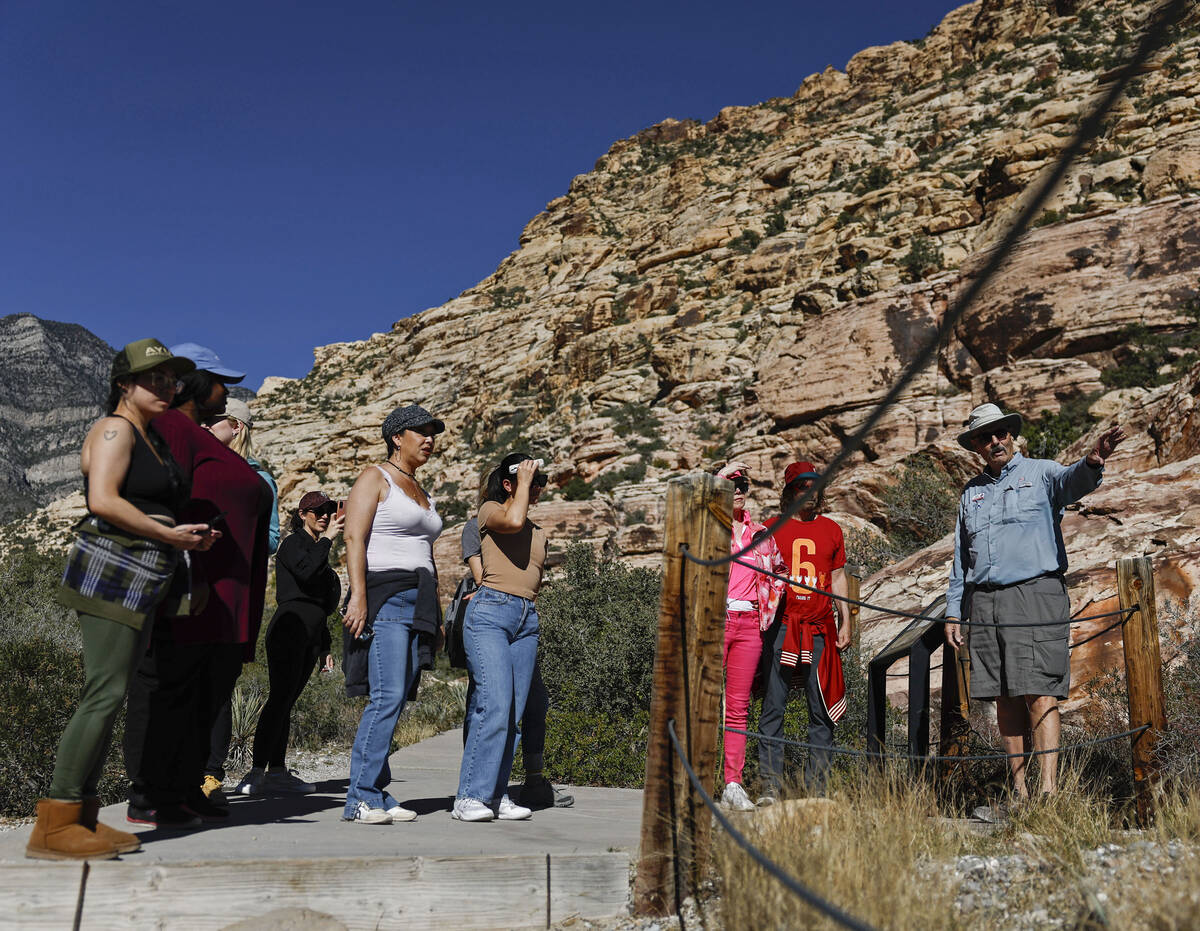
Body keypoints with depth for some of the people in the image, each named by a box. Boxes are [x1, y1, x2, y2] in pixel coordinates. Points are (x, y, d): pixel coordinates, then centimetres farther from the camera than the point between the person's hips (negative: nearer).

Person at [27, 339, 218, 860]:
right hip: (112, 572, -9)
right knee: (105, 695, -12)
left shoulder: (155, 437, 21)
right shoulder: (115, 429, -7)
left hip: (142, 582, 9)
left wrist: (192, 535, 11)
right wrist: (171, 535, -14)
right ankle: (54, 827, -8)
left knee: (107, 696, 8)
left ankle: (81, 815, 13)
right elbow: (104, 500, -20)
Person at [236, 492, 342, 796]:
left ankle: (277, 771, 6)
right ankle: (256, 772, -16)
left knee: (286, 702, 6)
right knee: (280, 697, -14)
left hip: (310, 638, 8)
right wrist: (327, 539, -13)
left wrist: (325, 646, 26)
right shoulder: (293, 544, 1)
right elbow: (306, 572, -22)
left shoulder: (317, 550, 25)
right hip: (289, 630, -8)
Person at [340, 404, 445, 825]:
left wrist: (435, 616, 21)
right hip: (385, 596, -7)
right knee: (388, 696, -15)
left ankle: (376, 795, 6)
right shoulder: (375, 477, 2)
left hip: (418, 601, 8)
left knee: (395, 699, 3)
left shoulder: (420, 490, 25)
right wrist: (358, 595, -20)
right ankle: (361, 798, -10)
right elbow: (354, 538, -9)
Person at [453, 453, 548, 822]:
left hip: (528, 619, 6)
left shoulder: (539, 532, 24)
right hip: (490, 612, -6)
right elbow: (513, 520, -17)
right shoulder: (490, 509, 6)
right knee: (495, 705, -17)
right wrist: (525, 480, -3)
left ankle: (496, 795, 4)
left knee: (513, 713, 0)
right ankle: (470, 797, -12)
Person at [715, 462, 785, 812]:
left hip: (749, 624, 4)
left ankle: (733, 785, 10)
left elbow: (780, 568, 29)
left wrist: (771, 606, 19)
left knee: (738, 706, 6)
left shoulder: (761, 533, 17)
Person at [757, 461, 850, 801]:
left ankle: (816, 788, 9)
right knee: (773, 706, -3)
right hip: (781, 626, -2)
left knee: (821, 709, 2)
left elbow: (837, 578, 17)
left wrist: (845, 622, 11)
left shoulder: (831, 529, 15)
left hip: (820, 629, 2)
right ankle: (770, 787, 2)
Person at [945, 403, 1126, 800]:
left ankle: (1048, 790, -12)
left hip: (1035, 594, -5)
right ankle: (1019, 791, 11)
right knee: (1005, 699, 6)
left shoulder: (1040, 473, 5)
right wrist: (953, 610, 15)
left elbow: (1071, 480, -20)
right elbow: (960, 558, 21)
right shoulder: (971, 492, 19)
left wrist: (1091, 463, -44)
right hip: (984, 602, 5)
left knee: (1039, 694, -11)